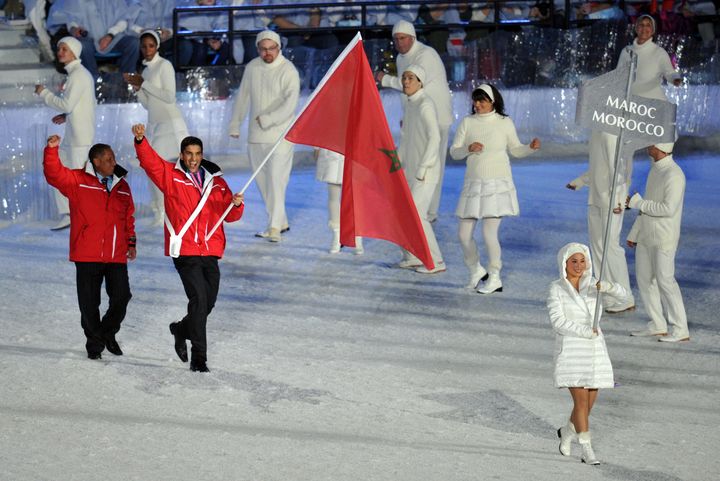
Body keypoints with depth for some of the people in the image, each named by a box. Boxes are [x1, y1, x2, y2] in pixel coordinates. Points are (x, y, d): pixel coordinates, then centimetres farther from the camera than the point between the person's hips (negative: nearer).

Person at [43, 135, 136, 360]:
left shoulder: (122, 186, 13)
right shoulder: (78, 181, -1)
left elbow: (129, 217, 19)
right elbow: (54, 174, -15)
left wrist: (131, 243, 12)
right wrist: (52, 150, -31)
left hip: (116, 257, 3)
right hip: (87, 256, -3)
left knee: (121, 296, -1)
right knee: (89, 302, 3)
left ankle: (108, 332, 24)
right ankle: (94, 342, 19)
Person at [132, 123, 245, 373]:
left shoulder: (216, 181, 12)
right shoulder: (171, 175, 2)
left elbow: (229, 214, 13)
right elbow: (149, 160, -13)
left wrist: (236, 204, -10)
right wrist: (140, 140, -32)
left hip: (210, 252, 5)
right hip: (185, 251, -5)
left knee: (208, 302, 13)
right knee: (198, 298, -15)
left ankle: (181, 329, 42)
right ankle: (199, 357, -10)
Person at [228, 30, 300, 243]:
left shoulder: (288, 71, -12)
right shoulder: (252, 67, 6)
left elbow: (290, 103, -21)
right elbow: (242, 97, 16)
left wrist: (267, 119, -26)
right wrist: (235, 124, 19)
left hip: (280, 134, -6)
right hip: (256, 135, 6)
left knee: (276, 179, -13)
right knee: (262, 179, 11)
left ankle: (274, 227, -13)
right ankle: (281, 221, 23)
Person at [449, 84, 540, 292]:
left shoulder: (504, 122, 2)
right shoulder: (468, 122, 5)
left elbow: (516, 150, 12)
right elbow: (453, 152, 6)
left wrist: (531, 148, -7)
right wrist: (468, 148, -13)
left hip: (498, 183, -3)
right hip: (473, 183, 3)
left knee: (489, 232, -12)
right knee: (464, 233, 2)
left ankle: (494, 278, 5)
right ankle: (476, 270, 27)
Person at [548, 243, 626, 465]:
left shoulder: (592, 284, 4)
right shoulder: (556, 289, -5)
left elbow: (620, 293, -8)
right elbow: (557, 322, -12)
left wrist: (607, 286, -28)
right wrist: (585, 331, -17)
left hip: (594, 349, 4)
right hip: (570, 350, -4)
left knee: (590, 402, 9)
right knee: (581, 400, -12)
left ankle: (567, 431, 37)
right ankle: (587, 451, -4)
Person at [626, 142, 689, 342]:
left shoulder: (674, 174, -20)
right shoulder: (655, 170, 11)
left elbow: (668, 209, -26)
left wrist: (636, 202, -17)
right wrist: (634, 234, 19)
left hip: (664, 237, -9)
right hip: (646, 235, 9)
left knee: (664, 280, -12)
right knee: (644, 278, 9)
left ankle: (680, 330, -8)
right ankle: (657, 326, 16)